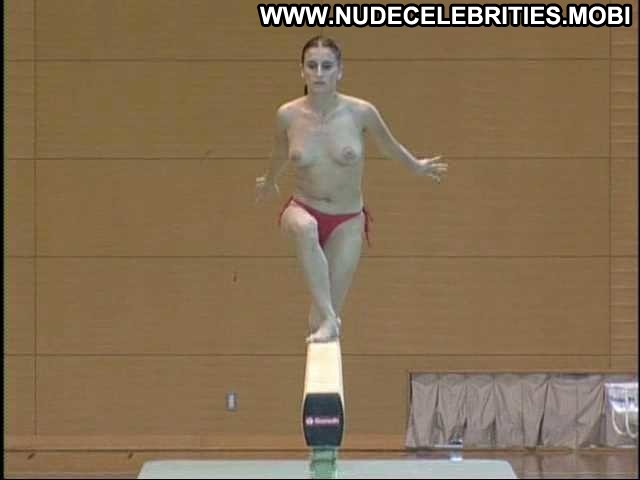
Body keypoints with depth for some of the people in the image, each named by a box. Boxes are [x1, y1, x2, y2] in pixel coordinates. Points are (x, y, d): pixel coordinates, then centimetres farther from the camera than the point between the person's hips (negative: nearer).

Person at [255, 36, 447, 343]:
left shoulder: (361, 113, -11)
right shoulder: (288, 115, -8)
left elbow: (388, 145, 11)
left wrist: (416, 167, 27)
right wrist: (269, 183, 34)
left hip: (348, 221, 1)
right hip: (304, 210, -1)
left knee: (331, 305, -2)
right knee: (305, 228, -38)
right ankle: (326, 318, -35)